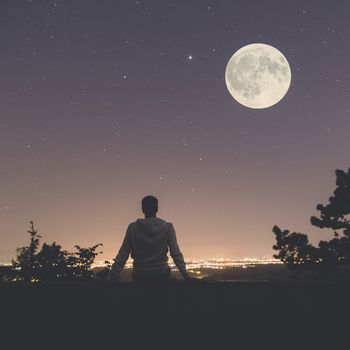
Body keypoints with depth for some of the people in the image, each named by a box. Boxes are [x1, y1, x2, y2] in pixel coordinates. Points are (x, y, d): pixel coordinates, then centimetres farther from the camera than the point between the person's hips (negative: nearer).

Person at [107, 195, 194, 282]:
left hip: (140, 276, 1)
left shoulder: (133, 227, -5)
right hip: (161, 275, 0)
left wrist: (110, 278, -1)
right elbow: (176, 254, -8)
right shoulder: (167, 227, -4)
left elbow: (122, 255, -6)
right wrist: (186, 275, -6)